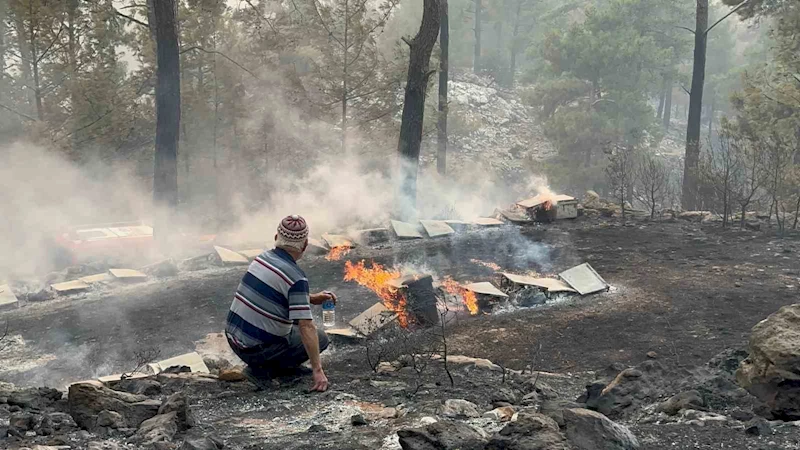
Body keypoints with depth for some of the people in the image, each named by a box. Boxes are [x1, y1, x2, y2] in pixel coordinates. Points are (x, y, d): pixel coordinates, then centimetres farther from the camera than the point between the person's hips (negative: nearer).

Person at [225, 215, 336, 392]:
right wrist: (317, 370, -19)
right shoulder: (296, 277, -20)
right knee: (320, 338, 7)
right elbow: (306, 327, -23)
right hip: (256, 349, -8)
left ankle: (284, 365, 20)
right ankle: (264, 369, -1)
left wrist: (312, 298, 14)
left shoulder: (263, 258, 3)